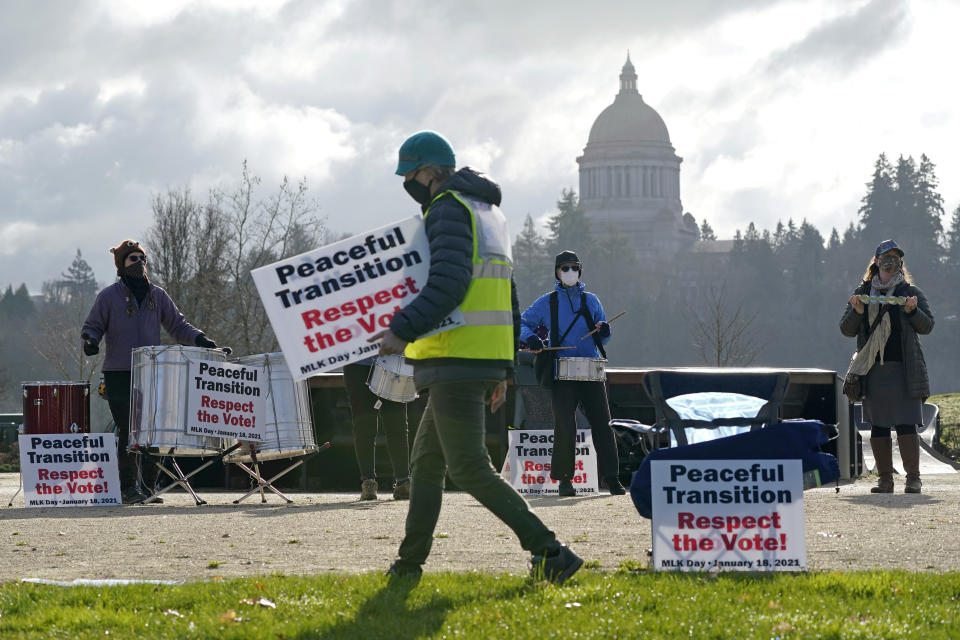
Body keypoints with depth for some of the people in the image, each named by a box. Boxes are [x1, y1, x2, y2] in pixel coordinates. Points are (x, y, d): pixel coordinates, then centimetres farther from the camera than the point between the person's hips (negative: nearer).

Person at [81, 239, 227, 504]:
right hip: (119, 373, -4)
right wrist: (90, 340, -15)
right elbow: (92, 326, 7)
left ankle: (148, 485, 7)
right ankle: (128, 487, -2)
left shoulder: (157, 295, 13)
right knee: (128, 430, -8)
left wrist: (199, 338, -1)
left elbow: (177, 325, 16)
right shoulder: (109, 296, 3)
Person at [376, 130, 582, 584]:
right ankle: (409, 563, 21)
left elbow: (448, 285, -23)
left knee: (469, 469, -10)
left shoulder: (448, 209, -9)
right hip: (488, 360, 10)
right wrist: (500, 371, 24)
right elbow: (507, 300, 23)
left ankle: (550, 553, -15)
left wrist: (402, 330, -23)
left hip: (457, 360, -10)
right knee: (426, 461, 17)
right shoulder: (488, 212, 22)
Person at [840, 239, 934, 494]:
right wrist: (856, 311, -7)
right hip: (872, 369, 3)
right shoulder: (862, 293, 14)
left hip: (903, 369, -3)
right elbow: (846, 330, 11)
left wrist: (912, 310, -13)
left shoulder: (910, 292, 8)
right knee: (878, 426, 3)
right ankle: (885, 479, 10)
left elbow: (927, 326, 5)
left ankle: (913, 477, -5)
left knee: (906, 425, -10)